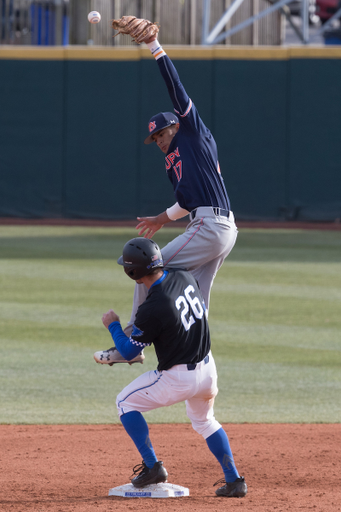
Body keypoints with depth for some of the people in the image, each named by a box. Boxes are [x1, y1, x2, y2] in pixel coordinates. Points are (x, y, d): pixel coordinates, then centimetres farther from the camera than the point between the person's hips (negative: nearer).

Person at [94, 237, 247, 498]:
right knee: (204, 421, 30)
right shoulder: (185, 277, -6)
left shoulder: (151, 310, -26)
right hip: (208, 368, 7)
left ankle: (152, 466, 7)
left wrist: (112, 325, 4)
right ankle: (234, 480, 21)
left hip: (178, 378, -7)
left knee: (125, 402, 13)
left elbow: (128, 352, -12)